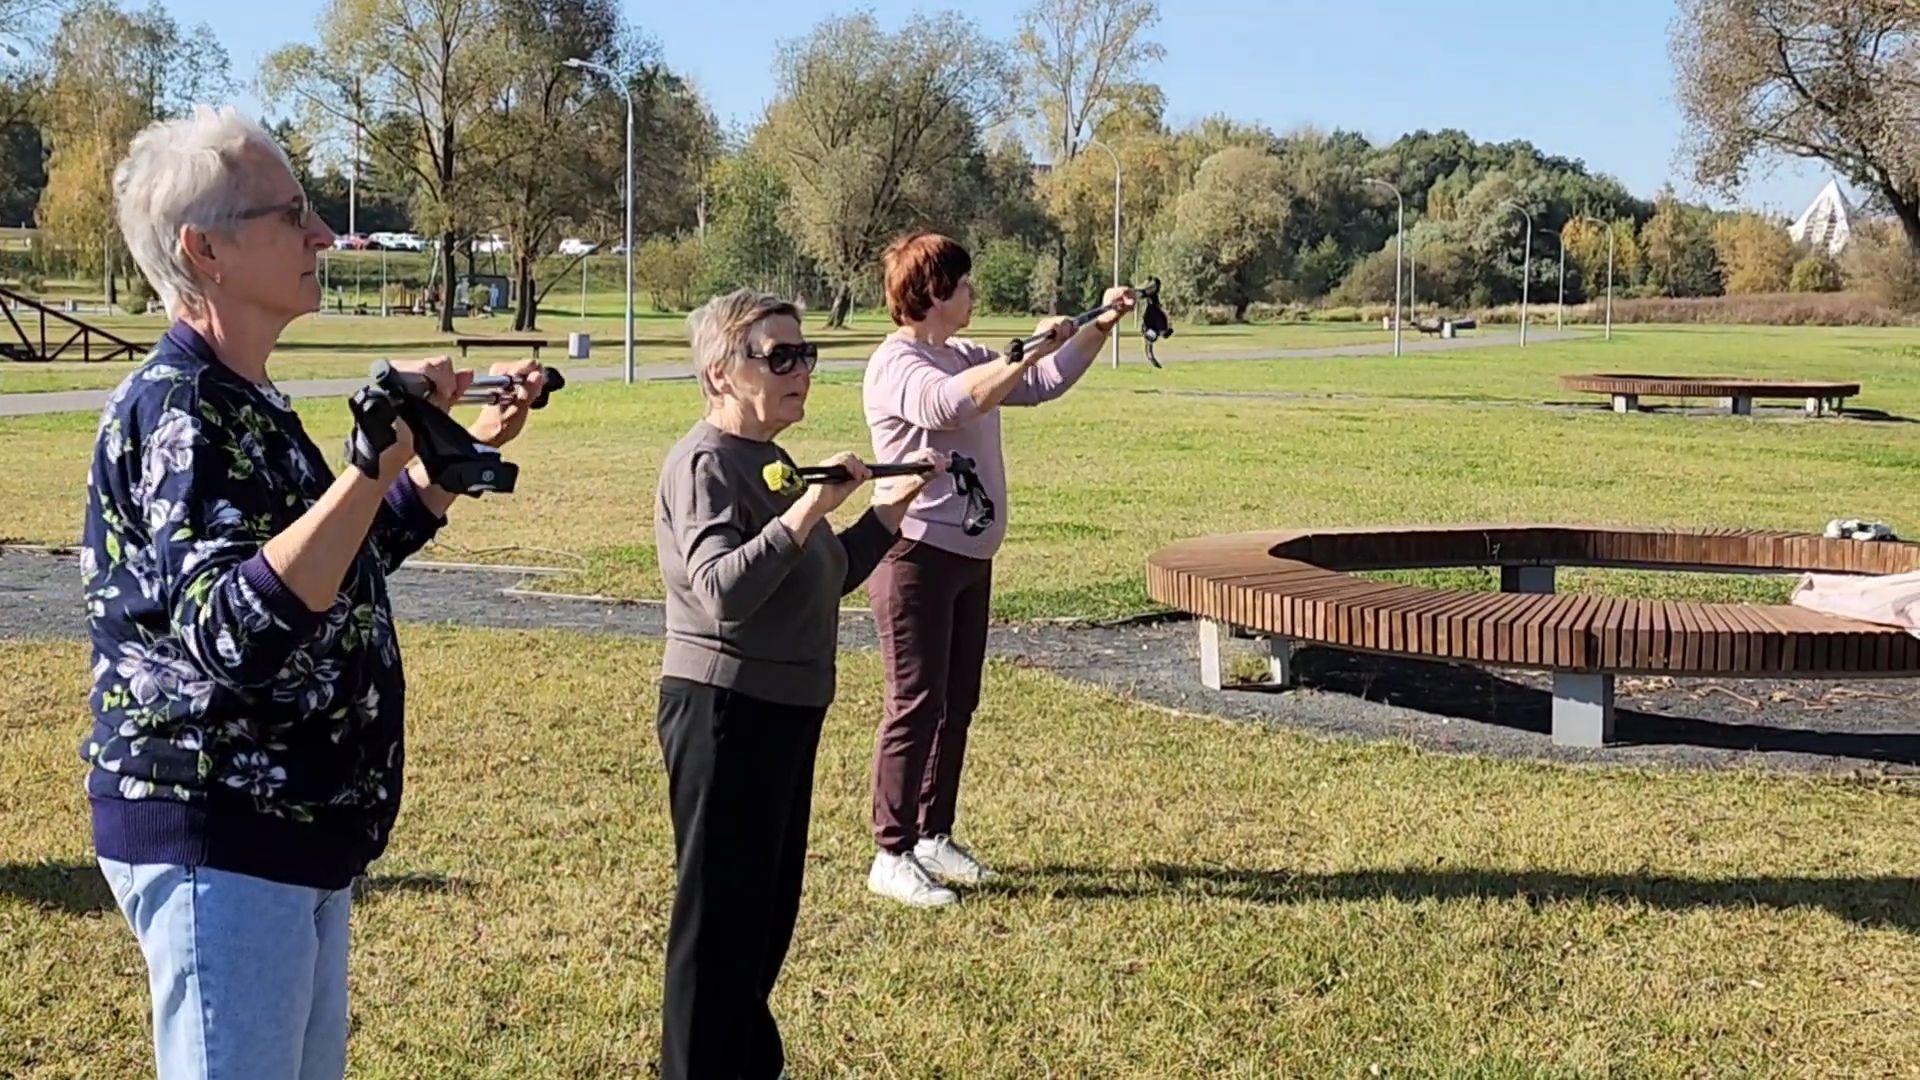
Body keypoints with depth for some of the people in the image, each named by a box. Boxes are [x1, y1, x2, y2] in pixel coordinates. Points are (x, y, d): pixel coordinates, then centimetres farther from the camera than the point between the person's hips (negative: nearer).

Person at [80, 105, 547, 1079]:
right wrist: (378, 461, -39)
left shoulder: (240, 403, 11)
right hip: (216, 843, -10)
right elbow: (237, 633, -33)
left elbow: (336, 568, 23)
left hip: (294, 827, 10)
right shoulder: (174, 409, -19)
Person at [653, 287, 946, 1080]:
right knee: (719, 914, -1)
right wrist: (810, 507, -35)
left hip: (783, 710, 10)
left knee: (769, 904, 19)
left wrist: (892, 507, 11)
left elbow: (827, 578, 20)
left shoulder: (772, 459, 11)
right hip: (725, 712, -10)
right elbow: (723, 592, -32)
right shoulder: (705, 464, -17)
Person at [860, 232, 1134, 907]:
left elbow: (1045, 383, 22)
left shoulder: (963, 358, 14)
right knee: (915, 706, -6)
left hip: (970, 560, 9)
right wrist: (1029, 350, -28)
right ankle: (892, 857, 0)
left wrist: (1099, 328, 11)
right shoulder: (896, 365, -14)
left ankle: (934, 838, 24)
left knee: (956, 704, 13)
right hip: (918, 559, -9)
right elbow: (953, 404, -34)